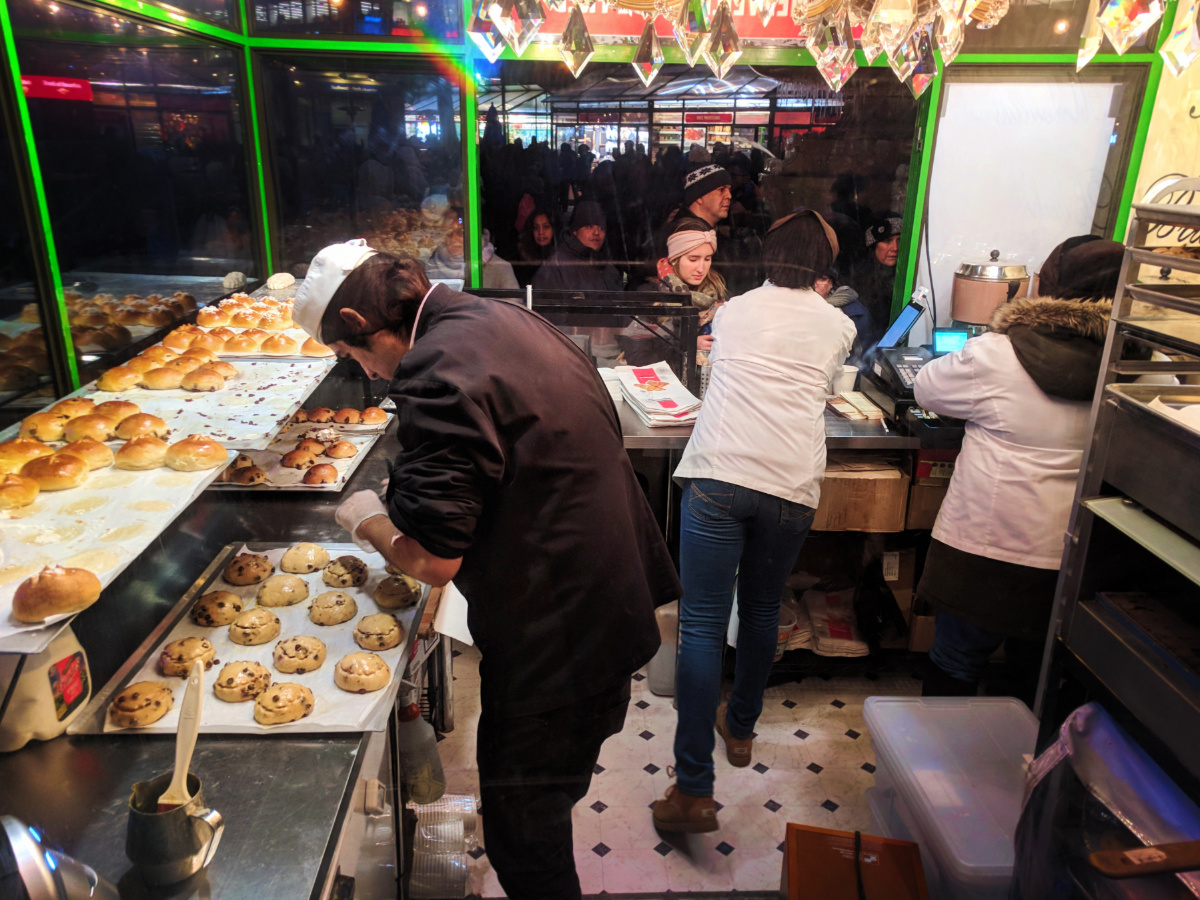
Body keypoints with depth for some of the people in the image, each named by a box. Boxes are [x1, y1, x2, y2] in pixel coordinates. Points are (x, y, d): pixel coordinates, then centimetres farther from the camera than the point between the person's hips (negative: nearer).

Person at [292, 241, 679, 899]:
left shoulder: (440, 377, -25)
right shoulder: (502, 317, 5)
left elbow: (433, 560, -26)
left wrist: (366, 520, -4)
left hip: (555, 640, -10)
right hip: (612, 605, 10)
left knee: (519, 830, 12)